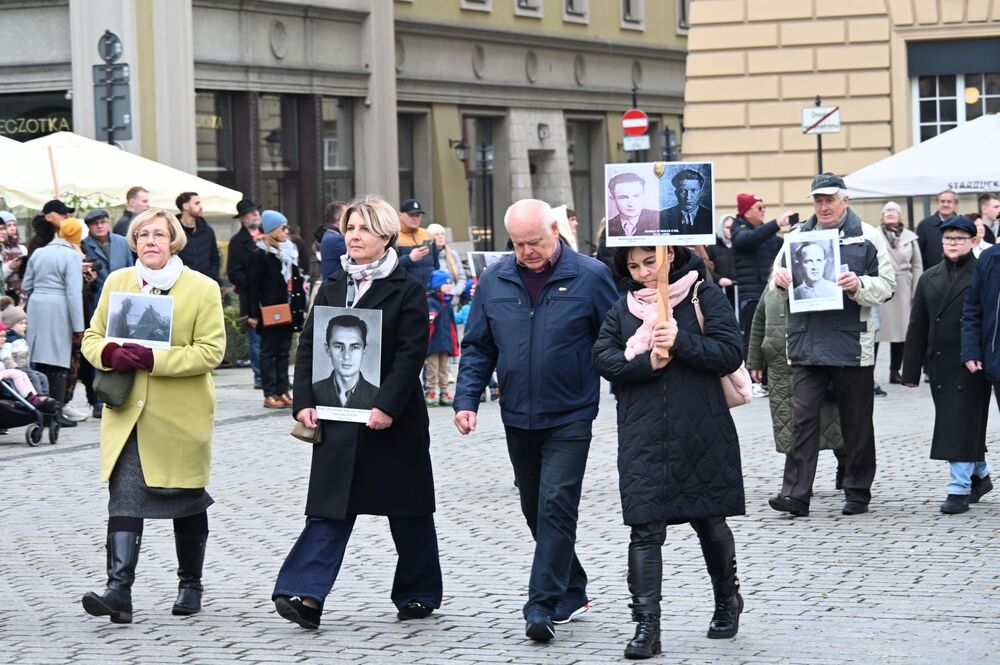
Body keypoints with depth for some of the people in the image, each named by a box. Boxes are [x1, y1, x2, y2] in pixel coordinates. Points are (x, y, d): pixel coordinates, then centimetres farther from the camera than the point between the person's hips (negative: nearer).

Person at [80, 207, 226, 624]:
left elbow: (211, 351, -11)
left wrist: (153, 359, -22)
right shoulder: (116, 282, 8)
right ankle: (119, 591, -18)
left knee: (187, 501, 11)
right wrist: (111, 354, -13)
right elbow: (92, 338, 12)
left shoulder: (202, 289, -4)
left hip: (181, 414, -2)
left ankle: (190, 585, 28)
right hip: (127, 413, 2)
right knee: (124, 497, -11)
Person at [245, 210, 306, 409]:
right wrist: (253, 314, -15)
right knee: (269, 351, 0)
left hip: (288, 311, 7)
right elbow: (252, 286, -11)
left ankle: (283, 392, 13)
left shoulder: (290, 252, 13)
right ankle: (270, 394, 1)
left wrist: (301, 307, 14)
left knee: (284, 352, 9)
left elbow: (297, 282, 18)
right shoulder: (260, 255, -8)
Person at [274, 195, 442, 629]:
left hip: (392, 418, -3)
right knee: (330, 508, -5)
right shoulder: (332, 288, 11)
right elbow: (308, 346, 8)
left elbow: (410, 354, -11)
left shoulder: (407, 291, -4)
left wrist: (387, 406, -20)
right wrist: (305, 401, -4)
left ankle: (419, 594, 21)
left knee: (408, 511, 8)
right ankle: (306, 595, -15)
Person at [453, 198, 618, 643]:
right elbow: (477, 348, 8)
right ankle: (571, 593, 29)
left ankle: (544, 607, -10)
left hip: (569, 418, -5)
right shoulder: (494, 282, 3)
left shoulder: (590, 277, -7)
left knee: (556, 508, -12)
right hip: (518, 419, 5)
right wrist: (466, 400, -3)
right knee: (536, 512, 14)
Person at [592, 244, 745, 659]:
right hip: (643, 438, 2)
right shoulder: (623, 308, 10)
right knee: (645, 529, -5)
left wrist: (680, 342, -20)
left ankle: (727, 600, 36)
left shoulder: (704, 296, 0)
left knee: (710, 522, 13)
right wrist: (647, 363, -16)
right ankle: (646, 625, -6)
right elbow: (603, 357, 0)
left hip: (701, 434, -2)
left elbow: (730, 353, -8)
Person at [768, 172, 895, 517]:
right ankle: (797, 493, -7)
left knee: (856, 421, 7)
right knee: (803, 417, -5)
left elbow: (887, 284, 0)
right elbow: (779, 285, 20)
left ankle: (858, 492, 18)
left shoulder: (867, 236, 2)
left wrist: (859, 285, -18)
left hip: (851, 343, -2)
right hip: (806, 343, 2)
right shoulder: (797, 236, 12)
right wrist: (780, 280, -3)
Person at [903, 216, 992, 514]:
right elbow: (917, 328, 12)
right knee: (953, 425, 12)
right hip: (939, 365, 5)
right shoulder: (929, 279, 12)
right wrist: (911, 370, 9)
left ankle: (959, 489, -8)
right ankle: (980, 475, 30)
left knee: (962, 425, -9)